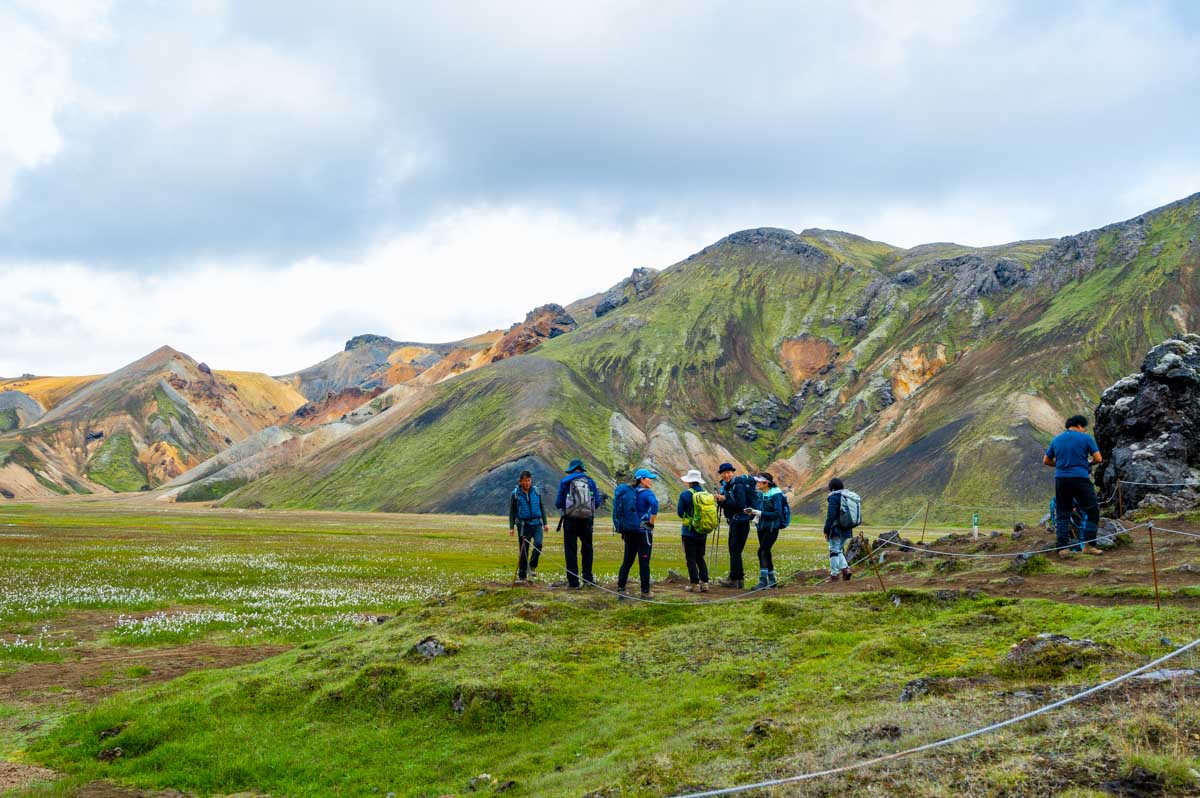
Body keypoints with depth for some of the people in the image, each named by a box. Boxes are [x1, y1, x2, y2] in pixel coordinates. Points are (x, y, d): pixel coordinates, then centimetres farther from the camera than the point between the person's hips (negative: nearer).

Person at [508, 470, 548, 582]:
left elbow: (541, 508, 15)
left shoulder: (536, 492, 6)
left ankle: (532, 566, -1)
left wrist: (544, 523, 12)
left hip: (537, 523, 1)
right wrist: (511, 527, -1)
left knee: (538, 544, -21)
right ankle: (522, 576, 11)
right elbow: (512, 511, 4)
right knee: (523, 551, 2)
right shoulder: (515, 494, 0)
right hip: (523, 525, -1)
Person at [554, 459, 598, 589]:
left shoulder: (565, 482, -2)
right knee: (587, 548, 17)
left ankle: (573, 581, 0)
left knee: (571, 550, 2)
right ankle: (587, 577, 16)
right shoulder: (590, 481, 5)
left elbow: (559, 503, -1)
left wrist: (560, 507, 23)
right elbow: (597, 502, 6)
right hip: (587, 519, 2)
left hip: (571, 518, -2)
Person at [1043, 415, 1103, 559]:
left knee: (1062, 514, 8)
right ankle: (1089, 544, 1)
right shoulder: (1086, 438, 0)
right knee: (1093, 511, 7)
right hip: (1080, 478, -4)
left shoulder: (1056, 439, 12)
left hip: (1061, 479, 4)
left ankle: (1062, 548, 2)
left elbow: (1046, 461, 17)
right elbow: (1098, 458, -3)